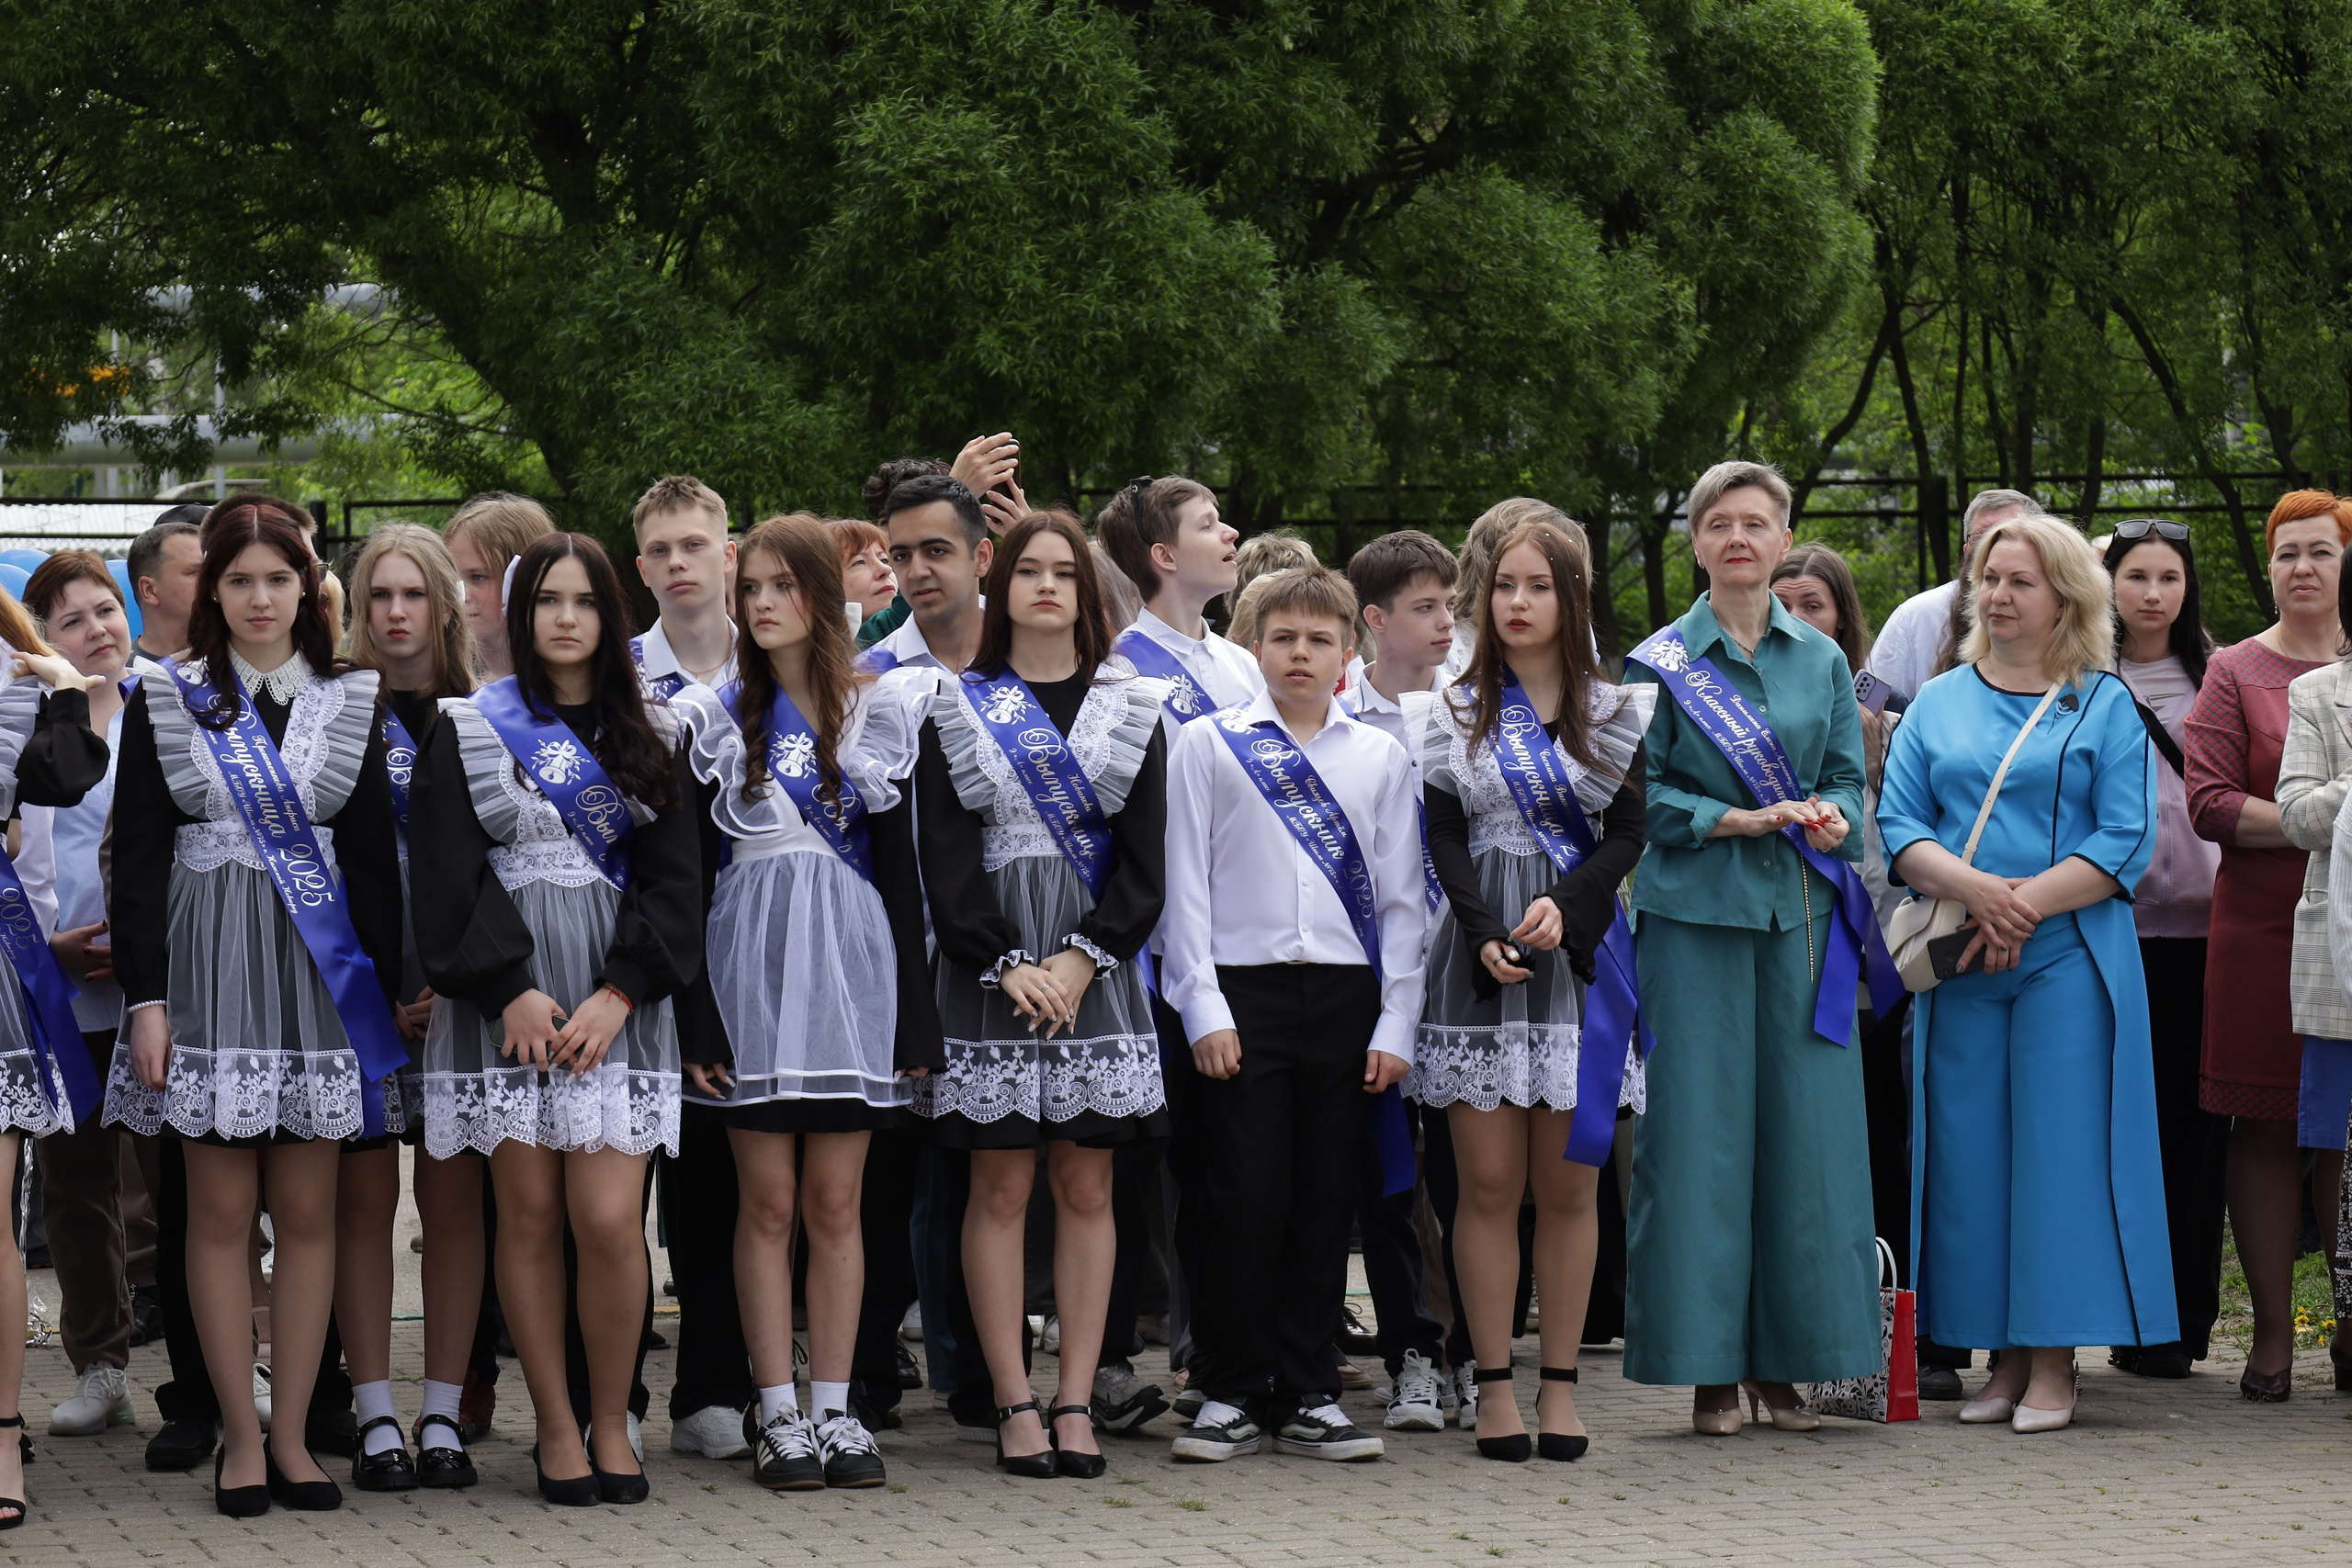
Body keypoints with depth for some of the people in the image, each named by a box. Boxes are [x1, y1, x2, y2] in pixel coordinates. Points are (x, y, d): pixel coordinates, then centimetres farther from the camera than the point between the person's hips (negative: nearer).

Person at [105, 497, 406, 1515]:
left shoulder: (351, 703, 8)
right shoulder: (167, 700, 3)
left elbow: (374, 858, 10)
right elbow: (138, 859, 1)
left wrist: (386, 985, 3)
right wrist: (145, 997, -6)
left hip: (319, 971, 2)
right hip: (210, 962, -2)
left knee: (308, 1210, 2)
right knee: (222, 1209, -1)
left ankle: (291, 1434, 8)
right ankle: (241, 1437, 5)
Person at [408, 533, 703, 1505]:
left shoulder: (650, 738, 11)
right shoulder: (470, 729, 6)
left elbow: (673, 878, 5)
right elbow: (446, 875, -2)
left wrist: (618, 995, -8)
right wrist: (511, 989, -12)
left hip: (616, 1002, 1)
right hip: (506, 1001, -1)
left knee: (609, 1219, -9)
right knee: (530, 1215, -1)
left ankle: (611, 1422, 4)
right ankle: (556, 1427, 7)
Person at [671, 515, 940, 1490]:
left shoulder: (876, 720, 8)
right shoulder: (712, 718, 5)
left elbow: (900, 871, 8)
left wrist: (915, 1010, 3)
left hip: (851, 966, 1)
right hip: (751, 964, -1)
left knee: (835, 1203, 2)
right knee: (768, 1200, -1)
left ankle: (835, 1409, 7)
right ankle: (779, 1415, 3)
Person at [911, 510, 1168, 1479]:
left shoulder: (1131, 709, 10)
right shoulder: (957, 709, 6)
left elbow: (1145, 856, 4)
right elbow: (944, 856, -1)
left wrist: (1083, 957, -10)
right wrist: (1004, 964, -13)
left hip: (1097, 963, 1)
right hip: (991, 968, -1)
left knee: (1086, 1187, 1)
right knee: (1001, 1188, -2)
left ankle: (1076, 1404, 3)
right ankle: (1015, 1407, 0)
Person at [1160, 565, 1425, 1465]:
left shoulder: (1380, 758, 11)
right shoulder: (1208, 746, 6)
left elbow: (1400, 899, 10)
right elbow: (1185, 884, 3)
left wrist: (1396, 1023, 3)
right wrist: (1203, 1010, -5)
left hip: (1347, 994, 2)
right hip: (1244, 991, -2)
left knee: (1326, 1202, 4)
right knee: (1246, 1199, -5)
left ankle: (1308, 1397, 11)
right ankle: (1233, 1395, 5)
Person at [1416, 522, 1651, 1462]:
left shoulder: (1616, 711, 9)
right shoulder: (1457, 712, 9)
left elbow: (1627, 832, 3)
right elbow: (1446, 840, 3)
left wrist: (1566, 906, -15)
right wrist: (1486, 936, -13)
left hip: (1579, 951, 0)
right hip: (1478, 953, 0)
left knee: (1567, 1182, 0)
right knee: (1488, 1182, -3)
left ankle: (1561, 1382, 6)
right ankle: (1494, 1386, 1)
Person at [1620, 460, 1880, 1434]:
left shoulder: (1822, 661, 13)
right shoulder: (1661, 663, 3)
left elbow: (1848, 777, 13)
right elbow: (1638, 794, -1)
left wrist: (1833, 817, -9)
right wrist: (1734, 820, -14)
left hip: (1800, 915, 3)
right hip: (1695, 915, -3)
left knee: (1805, 1133, 0)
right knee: (1698, 1134, -4)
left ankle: (1786, 1361, 7)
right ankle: (1709, 1366, 1)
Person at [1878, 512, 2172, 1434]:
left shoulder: (2105, 706, 6)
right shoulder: (1937, 706, 15)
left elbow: (2126, 843, -2)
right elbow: (1899, 825, 6)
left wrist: (2028, 903, -15)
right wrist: (1972, 889, -13)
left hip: (2069, 957, -3)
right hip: (1959, 966, 3)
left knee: (2059, 1146, -5)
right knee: (1971, 1150, 0)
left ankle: (2054, 1365, -2)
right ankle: (2004, 1358, 6)